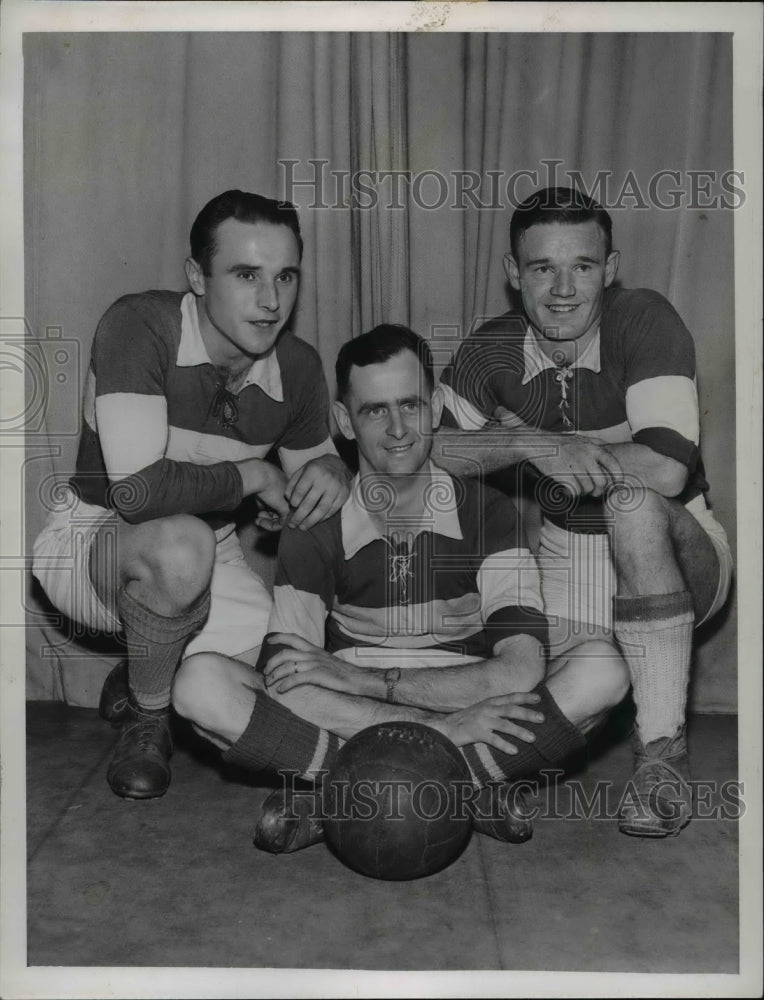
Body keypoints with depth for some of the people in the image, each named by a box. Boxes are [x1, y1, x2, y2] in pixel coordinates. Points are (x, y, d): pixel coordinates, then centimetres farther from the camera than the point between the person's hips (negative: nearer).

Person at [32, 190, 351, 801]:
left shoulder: (298, 368, -6)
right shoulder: (139, 326, -24)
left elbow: (318, 461, 13)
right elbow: (137, 491, -33)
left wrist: (330, 472, -13)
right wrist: (251, 477, -19)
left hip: (209, 555, 5)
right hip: (93, 538, -5)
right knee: (183, 544, -40)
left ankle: (140, 676, 20)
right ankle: (147, 716, -8)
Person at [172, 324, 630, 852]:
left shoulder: (487, 512, -4)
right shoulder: (315, 527, -4)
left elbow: (521, 671, -17)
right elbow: (284, 686, -15)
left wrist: (361, 679, -19)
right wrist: (435, 727, -25)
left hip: (469, 723, 0)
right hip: (344, 723, 0)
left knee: (601, 670, -25)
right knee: (200, 682, -24)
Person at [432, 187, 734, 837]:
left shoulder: (644, 320, -18)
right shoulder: (494, 349, -6)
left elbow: (666, 468, -31)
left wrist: (547, 444, -21)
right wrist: (527, 445, -31)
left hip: (676, 556, -3)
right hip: (562, 561, 4)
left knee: (632, 500, -36)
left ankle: (664, 752, -23)